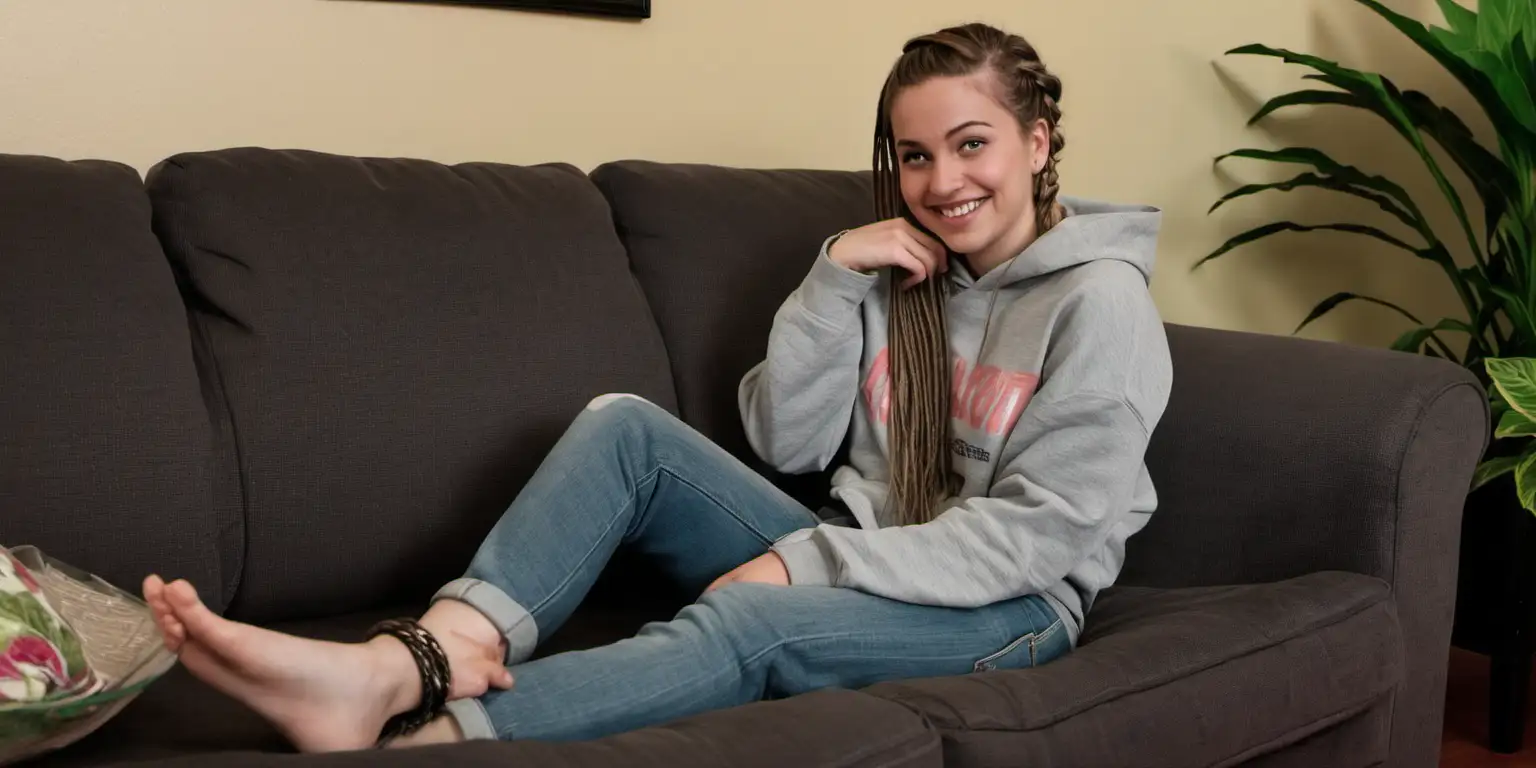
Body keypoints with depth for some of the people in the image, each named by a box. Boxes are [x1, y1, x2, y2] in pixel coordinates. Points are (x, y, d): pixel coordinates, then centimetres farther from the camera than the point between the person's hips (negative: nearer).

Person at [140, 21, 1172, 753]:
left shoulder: (1101, 300, -9)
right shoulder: (897, 273, 10)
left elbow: (1039, 533, -16)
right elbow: (786, 440, 4)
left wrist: (808, 562, -22)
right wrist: (835, 275, -9)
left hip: (1014, 605, -5)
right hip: (856, 568, 6)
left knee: (748, 622, -37)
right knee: (622, 424, -14)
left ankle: (410, 736, -51)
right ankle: (435, 652, -37)